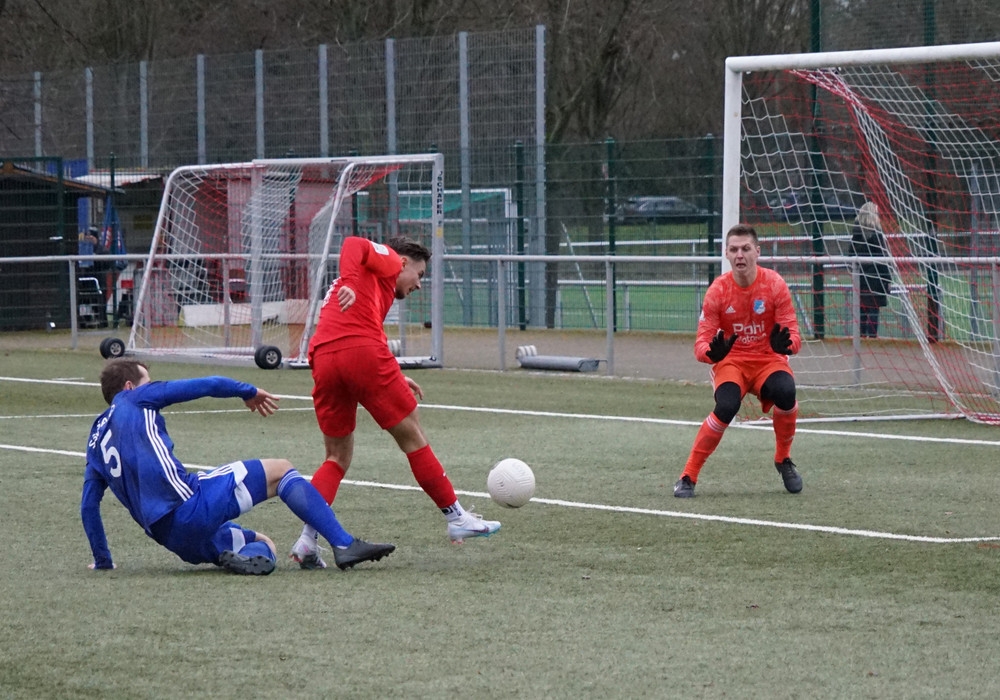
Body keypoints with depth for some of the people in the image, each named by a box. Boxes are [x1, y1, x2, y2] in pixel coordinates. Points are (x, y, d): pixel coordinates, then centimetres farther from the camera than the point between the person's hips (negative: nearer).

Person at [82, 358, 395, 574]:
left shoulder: (96, 438, 25)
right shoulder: (136, 399, 8)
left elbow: (88, 506, 26)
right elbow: (207, 385, 10)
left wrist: (102, 560, 36)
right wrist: (250, 392, 26)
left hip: (175, 541, 7)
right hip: (190, 504, -7)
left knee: (265, 546, 21)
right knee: (280, 470, 5)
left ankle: (241, 556, -15)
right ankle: (344, 544, -10)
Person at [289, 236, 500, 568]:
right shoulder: (386, 260, 15)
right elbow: (353, 244, -7)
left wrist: (393, 378, 25)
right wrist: (350, 285, -21)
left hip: (323, 360, 7)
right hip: (363, 353, -7)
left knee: (337, 457, 15)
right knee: (412, 436, 6)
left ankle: (307, 540, 0)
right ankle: (457, 518, 13)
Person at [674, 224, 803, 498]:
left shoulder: (774, 284, -10)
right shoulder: (717, 290, -9)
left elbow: (793, 336, -11)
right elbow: (701, 343, -11)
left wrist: (785, 344, -36)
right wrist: (712, 352, -36)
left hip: (768, 360, 1)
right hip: (731, 362, -1)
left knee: (785, 391, -32)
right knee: (726, 407, -31)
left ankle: (783, 460, -4)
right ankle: (688, 476, -15)